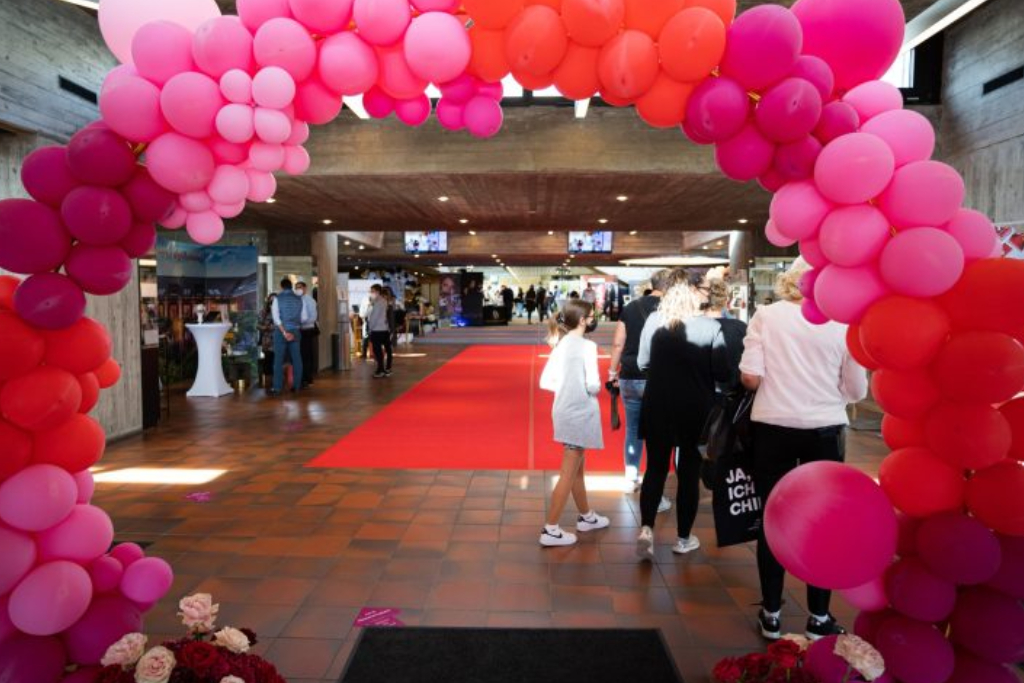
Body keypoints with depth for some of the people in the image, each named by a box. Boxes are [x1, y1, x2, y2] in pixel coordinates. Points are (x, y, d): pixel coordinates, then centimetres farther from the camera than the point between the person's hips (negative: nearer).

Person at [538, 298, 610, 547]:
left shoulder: (560, 345, 6)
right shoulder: (586, 346, -15)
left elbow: (545, 381, 4)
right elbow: (592, 385, -20)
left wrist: (567, 388, 9)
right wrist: (596, 389, 1)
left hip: (564, 411, 8)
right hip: (580, 413, -8)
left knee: (578, 468, 22)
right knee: (569, 473, 0)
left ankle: (586, 517, 38)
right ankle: (550, 530, 4)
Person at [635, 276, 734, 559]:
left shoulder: (653, 321, -5)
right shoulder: (710, 327, -11)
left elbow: (642, 363, 2)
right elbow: (723, 373, -9)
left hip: (658, 406, 2)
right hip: (696, 410, -1)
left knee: (655, 468, 12)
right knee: (689, 472, 11)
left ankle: (646, 528, -3)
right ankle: (684, 538, 21)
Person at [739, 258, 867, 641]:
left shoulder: (766, 315, -5)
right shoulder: (842, 323, -3)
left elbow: (750, 378, -10)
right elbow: (857, 390, 1)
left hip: (773, 426, 0)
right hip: (824, 430, 0)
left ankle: (771, 615, 21)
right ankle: (819, 618, 22)